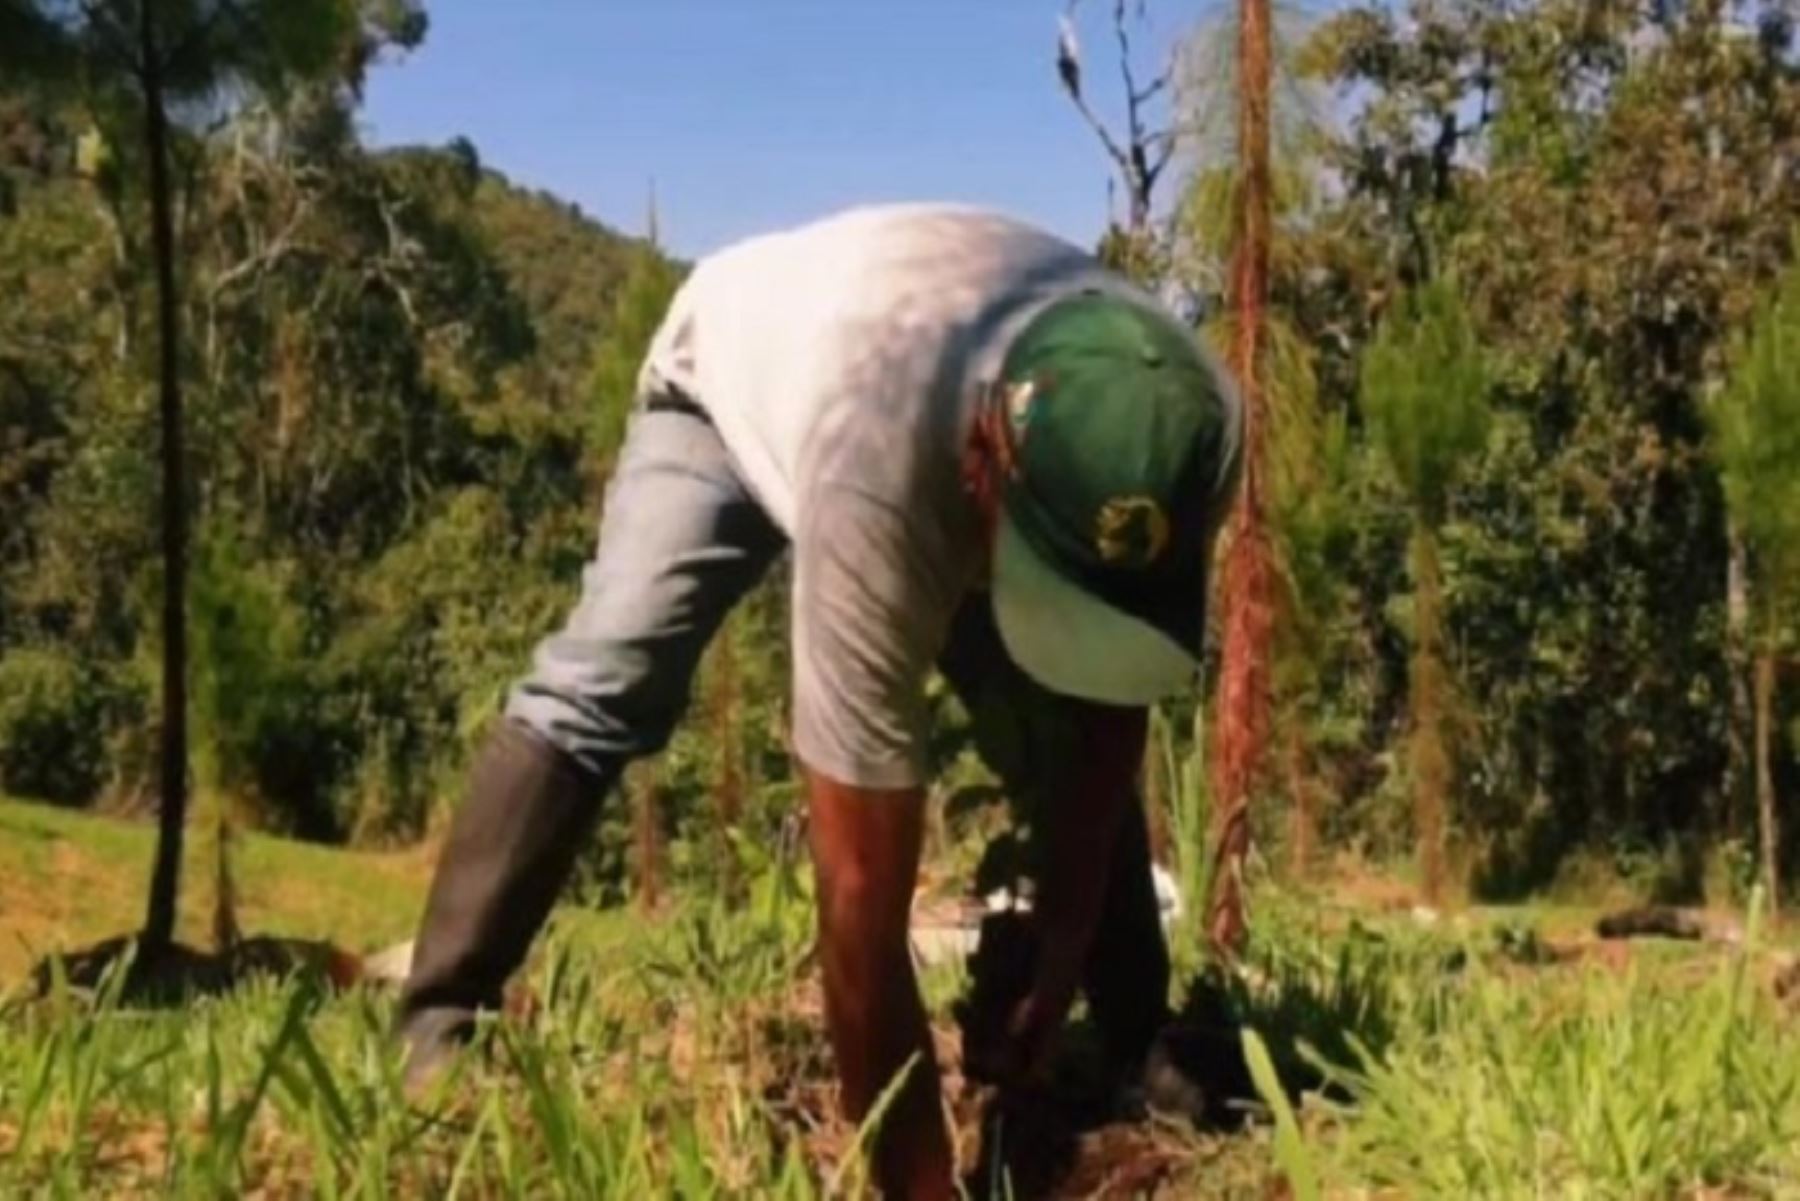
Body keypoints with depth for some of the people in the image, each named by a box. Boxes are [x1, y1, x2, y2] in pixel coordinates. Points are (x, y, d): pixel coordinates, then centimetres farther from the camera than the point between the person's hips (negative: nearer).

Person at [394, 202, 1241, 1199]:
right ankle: (438, 1040, -15)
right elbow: (861, 892, -47)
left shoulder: (1185, 436, -35)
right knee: (601, 686, -24)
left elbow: (1109, 727, -18)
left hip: (949, 409, 4)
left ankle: (1142, 1054, 6)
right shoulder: (877, 480, -51)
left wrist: (1057, 984, -18)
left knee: (1073, 733, -10)